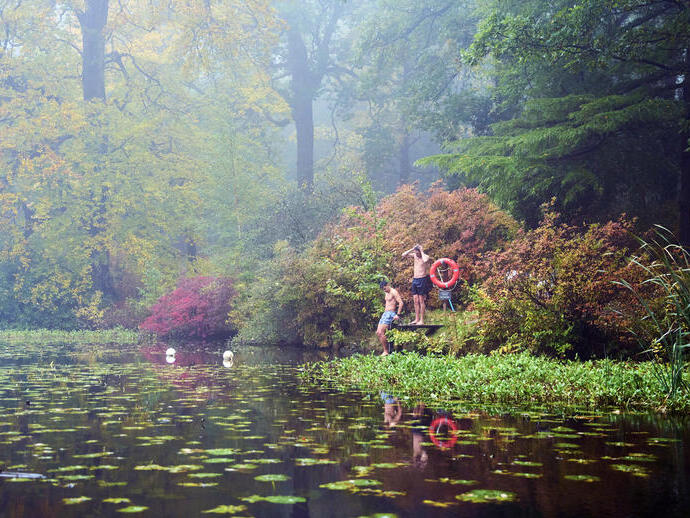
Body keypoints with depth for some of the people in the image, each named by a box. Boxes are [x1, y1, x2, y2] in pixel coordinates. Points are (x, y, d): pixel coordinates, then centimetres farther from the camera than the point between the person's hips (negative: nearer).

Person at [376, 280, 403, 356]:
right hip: (385, 313, 10)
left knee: (381, 332, -18)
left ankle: (386, 351, -14)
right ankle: (385, 350, 5)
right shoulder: (387, 293, 19)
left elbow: (401, 303, -16)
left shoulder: (394, 292, -9)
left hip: (390, 314, -10)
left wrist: (398, 314, -20)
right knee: (378, 333, 3)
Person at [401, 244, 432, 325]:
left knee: (421, 300, -5)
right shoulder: (414, 255, 8)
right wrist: (412, 249, -5)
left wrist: (422, 252, -21)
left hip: (422, 280, -6)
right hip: (415, 280, 6)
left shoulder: (425, 257, -9)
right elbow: (403, 255, 2)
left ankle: (421, 320, -2)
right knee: (416, 301, 8)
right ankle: (416, 319, 13)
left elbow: (425, 260, -34)